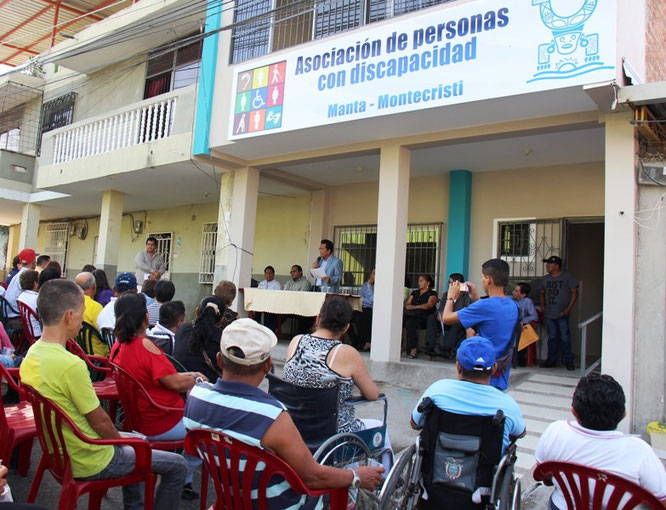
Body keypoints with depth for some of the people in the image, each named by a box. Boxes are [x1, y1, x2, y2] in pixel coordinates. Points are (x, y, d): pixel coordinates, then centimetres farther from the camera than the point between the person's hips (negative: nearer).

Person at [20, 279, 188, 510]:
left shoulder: (31, 355, -3)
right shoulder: (71, 365, -31)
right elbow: (100, 421, -22)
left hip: (60, 454, 9)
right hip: (90, 464, -9)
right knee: (178, 467, 1)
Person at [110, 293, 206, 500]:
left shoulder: (118, 347, 0)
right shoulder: (145, 345, -25)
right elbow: (175, 383, -22)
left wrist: (188, 376, 8)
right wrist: (195, 379, -3)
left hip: (136, 419, 8)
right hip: (161, 426, -8)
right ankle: (184, 479, 21)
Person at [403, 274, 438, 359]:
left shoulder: (432, 294, 10)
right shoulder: (415, 293, 30)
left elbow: (429, 305, -7)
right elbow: (407, 303, 20)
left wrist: (415, 307, -14)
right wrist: (408, 306, -5)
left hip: (423, 316, -5)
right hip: (411, 314, 6)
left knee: (409, 323, -35)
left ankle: (413, 349, -33)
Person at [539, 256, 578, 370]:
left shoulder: (567, 276, -3)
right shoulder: (545, 279, 13)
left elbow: (574, 292, -4)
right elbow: (542, 293, 23)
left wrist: (569, 308, -11)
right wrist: (542, 305, 8)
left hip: (562, 314, -5)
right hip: (549, 314, 5)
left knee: (565, 338, -2)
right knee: (552, 337, 10)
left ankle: (568, 361, 8)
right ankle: (552, 360, 17)